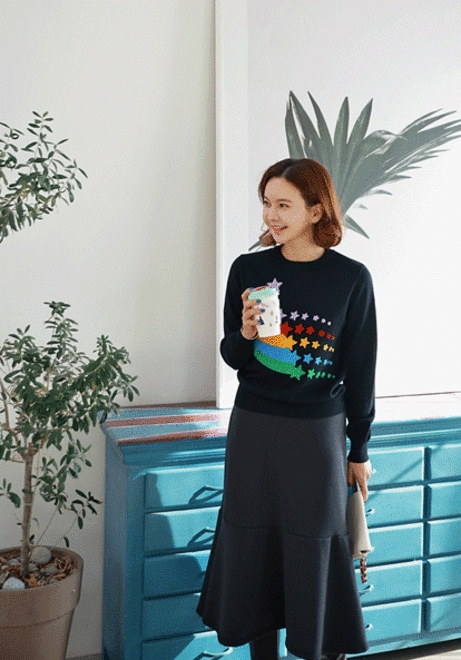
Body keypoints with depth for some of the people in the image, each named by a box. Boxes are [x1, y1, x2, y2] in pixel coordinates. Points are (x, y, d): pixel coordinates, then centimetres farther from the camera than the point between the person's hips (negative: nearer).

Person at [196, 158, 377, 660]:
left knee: (313, 549, 8)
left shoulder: (351, 278, -6)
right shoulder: (248, 269, -2)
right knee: (254, 547, 10)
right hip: (253, 430, 2)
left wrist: (359, 449, 5)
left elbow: (361, 370, 0)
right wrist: (245, 334, -18)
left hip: (318, 432, -2)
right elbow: (233, 358, 5)